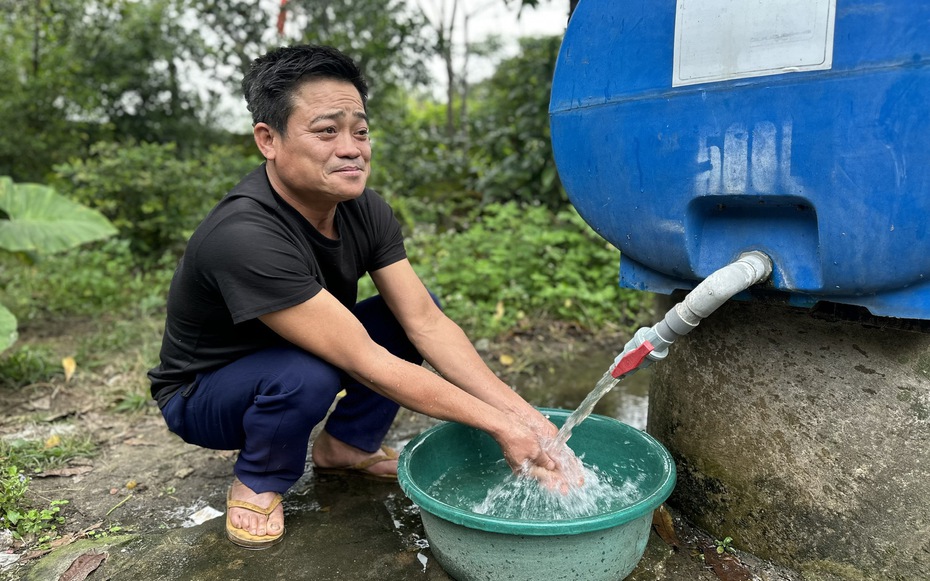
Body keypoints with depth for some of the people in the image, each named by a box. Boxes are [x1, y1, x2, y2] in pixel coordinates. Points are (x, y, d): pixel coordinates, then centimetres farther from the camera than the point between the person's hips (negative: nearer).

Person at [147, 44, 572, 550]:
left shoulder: (366, 211, -15)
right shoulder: (244, 236, -37)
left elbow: (427, 324, -17)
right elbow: (366, 363, -37)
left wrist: (523, 414, -26)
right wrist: (499, 426, -32)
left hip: (295, 357, 6)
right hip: (201, 395, -6)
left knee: (418, 304, -9)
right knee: (308, 374, -38)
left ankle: (345, 445, 7)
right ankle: (257, 483, -4)